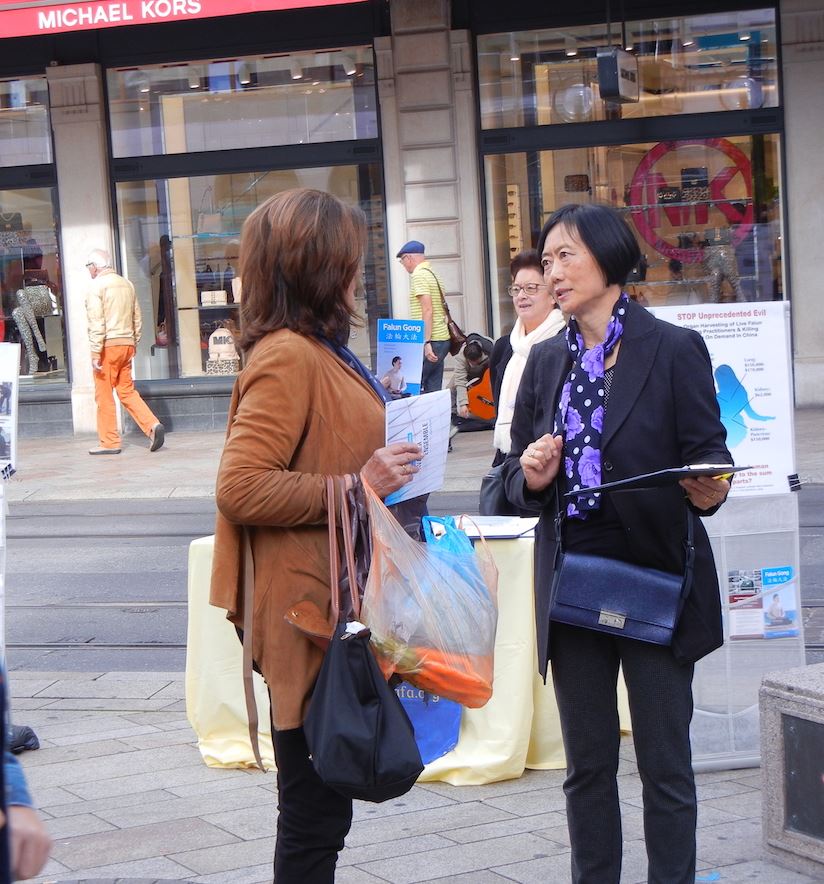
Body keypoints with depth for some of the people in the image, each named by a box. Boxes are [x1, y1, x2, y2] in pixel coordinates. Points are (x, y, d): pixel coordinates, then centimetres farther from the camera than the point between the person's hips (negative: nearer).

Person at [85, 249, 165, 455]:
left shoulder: (97, 286, -8)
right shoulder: (126, 284, 13)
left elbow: (97, 324, -15)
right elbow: (137, 319, 16)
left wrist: (95, 354, -15)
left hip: (108, 346, -7)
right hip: (127, 345, 7)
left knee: (104, 395, 1)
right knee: (127, 391, 13)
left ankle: (110, 442, 3)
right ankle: (153, 426, -3)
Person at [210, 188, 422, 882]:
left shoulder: (318, 352, 14)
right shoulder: (287, 357, -17)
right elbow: (239, 488, -23)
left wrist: (378, 455, 15)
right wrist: (355, 488, -20)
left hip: (337, 603, 10)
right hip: (310, 613, -10)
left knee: (321, 810, 17)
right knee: (315, 813, -1)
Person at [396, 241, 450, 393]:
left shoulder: (419, 276, -10)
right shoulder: (432, 274, 19)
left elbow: (427, 310, -19)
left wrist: (427, 342, -22)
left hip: (430, 341, -9)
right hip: (442, 339, 9)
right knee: (434, 389, 8)